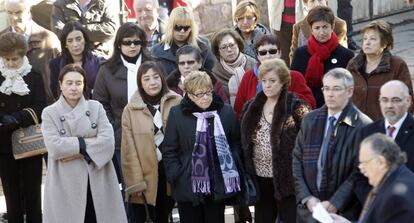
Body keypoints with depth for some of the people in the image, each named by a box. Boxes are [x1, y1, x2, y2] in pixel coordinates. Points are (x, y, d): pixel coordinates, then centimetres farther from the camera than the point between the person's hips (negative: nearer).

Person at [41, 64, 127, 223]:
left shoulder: (96, 107, 7)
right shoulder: (49, 113, 2)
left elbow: (108, 140, -7)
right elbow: (54, 146, -13)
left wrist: (77, 151, -12)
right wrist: (86, 142, -11)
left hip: (98, 181, 2)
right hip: (66, 184, -2)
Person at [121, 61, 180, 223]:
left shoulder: (177, 103, -1)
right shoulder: (131, 110, -3)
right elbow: (129, 149, -4)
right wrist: (135, 180, -10)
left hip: (171, 172, 1)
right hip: (145, 176, -1)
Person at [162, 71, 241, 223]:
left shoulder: (226, 112, 3)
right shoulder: (177, 114, -3)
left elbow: (236, 142, 11)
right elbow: (169, 150, 0)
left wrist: (232, 167, -2)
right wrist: (176, 177, -8)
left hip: (219, 184, 2)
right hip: (188, 186, -1)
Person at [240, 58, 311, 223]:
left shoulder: (295, 107, -8)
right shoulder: (252, 107, 8)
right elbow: (244, 142, 13)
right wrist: (245, 174, 8)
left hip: (286, 178, -5)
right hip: (260, 178, 5)